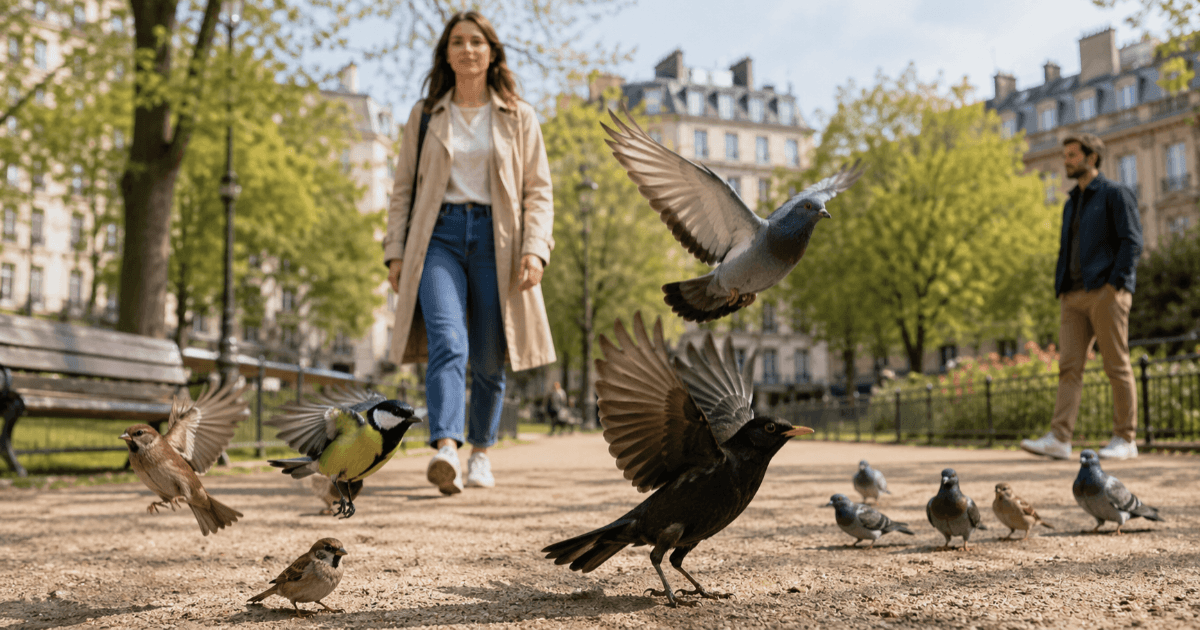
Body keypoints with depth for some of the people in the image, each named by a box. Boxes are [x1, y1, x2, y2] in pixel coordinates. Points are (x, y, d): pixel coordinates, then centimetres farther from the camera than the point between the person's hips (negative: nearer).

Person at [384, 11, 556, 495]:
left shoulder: (519, 118, 11)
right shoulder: (424, 116, 13)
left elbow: (539, 190, 7)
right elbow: (403, 187, 14)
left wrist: (535, 249, -8)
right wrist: (395, 251, 4)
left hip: (495, 238, 0)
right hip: (439, 236, 0)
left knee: (488, 359, 3)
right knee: (447, 343, -21)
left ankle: (481, 451, 22)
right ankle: (446, 451, -32)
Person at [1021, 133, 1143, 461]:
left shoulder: (1115, 194, 3)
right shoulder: (1071, 204, 24)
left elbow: (1132, 241, -6)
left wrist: (1115, 283, -15)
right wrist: (1060, 288, 13)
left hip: (1105, 292, -7)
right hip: (1074, 296, 7)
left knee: (1117, 367, -3)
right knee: (1069, 366, -3)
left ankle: (1125, 439, 4)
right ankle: (1059, 438, -9)